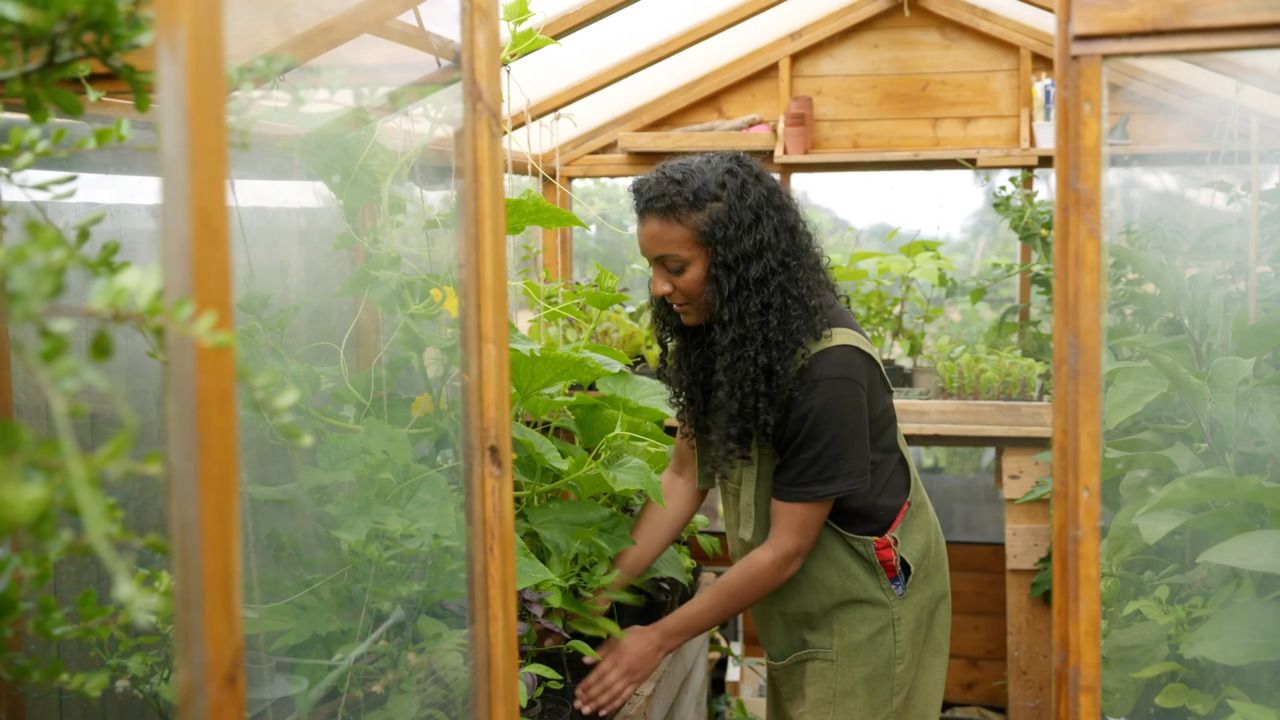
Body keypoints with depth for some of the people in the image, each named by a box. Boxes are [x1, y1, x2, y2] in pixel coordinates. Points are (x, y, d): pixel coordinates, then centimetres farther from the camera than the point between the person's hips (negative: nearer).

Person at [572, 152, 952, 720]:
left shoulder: (827, 369, -30)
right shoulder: (717, 337, -7)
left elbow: (785, 549, -25)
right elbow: (686, 475, -2)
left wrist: (660, 639, -19)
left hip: (865, 603, -7)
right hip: (799, 607, 7)